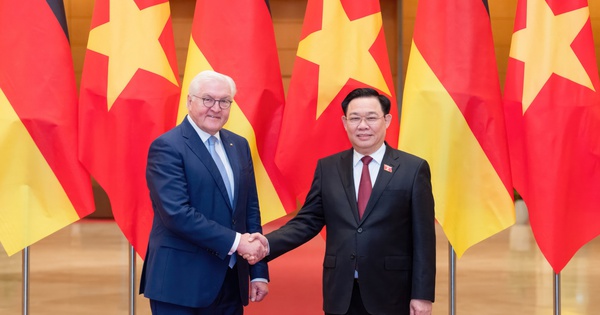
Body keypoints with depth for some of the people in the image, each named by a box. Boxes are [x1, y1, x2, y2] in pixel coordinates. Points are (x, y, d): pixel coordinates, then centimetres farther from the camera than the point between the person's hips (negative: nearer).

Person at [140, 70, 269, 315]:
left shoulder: (239, 146, 11)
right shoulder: (167, 147, -10)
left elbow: (250, 210, 12)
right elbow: (176, 213, -20)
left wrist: (259, 272, 7)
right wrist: (235, 241, -20)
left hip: (231, 282, 6)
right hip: (182, 282, -6)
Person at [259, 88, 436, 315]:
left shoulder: (413, 169, -1)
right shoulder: (327, 168, 8)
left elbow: (423, 238, -3)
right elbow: (308, 221, 6)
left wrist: (422, 294, -6)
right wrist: (267, 244, -11)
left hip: (390, 293, -2)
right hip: (340, 293, 2)